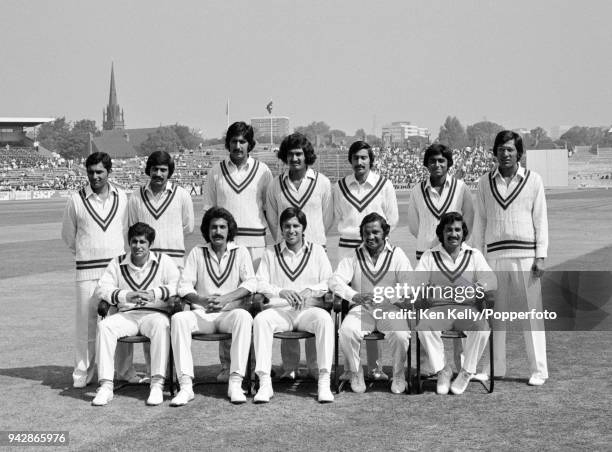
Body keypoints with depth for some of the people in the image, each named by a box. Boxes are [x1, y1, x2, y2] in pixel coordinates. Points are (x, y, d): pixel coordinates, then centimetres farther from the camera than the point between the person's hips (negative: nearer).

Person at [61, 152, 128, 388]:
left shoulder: (121, 198, 8)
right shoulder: (76, 200, 2)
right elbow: (68, 236, 12)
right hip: (87, 270, -1)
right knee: (86, 322, -2)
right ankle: (82, 373, 8)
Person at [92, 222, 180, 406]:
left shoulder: (164, 262, 7)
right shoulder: (117, 264, 12)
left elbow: (179, 286, -7)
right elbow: (101, 289, 0)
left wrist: (154, 294, -23)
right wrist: (126, 296, -18)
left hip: (155, 313, -2)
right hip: (126, 314, 2)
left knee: (161, 325, -37)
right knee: (104, 326, -28)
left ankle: (157, 384, -35)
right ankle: (105, 386, -28)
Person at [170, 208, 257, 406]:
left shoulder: (240, 252, 11)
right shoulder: (197, 253, 13)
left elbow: (251, 283, -2)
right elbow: (184, 286, 4)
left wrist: (225, 298, -17)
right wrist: (202, 300, -17)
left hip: (229, 314, -1)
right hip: (202, 314, 1)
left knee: (244, 316, -36)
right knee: (179, 318, -30)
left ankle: (235, 383, -35)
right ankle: (186, 385, -32)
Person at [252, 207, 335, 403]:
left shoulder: (317, 251, 17)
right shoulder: (271, 253, 17)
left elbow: (329, 282, 7)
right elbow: (259, 283, 5)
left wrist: (310, 290, -12)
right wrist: (281, 292, -13)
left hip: (309, 308, 0)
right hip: (279, 309, 0)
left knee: (324, 318, -35)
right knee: (260, 319, -33)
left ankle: (324, 382, -34)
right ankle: (264, 383, -33)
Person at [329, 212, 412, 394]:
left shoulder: (397, 255, 8)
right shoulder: (353, 256, 10)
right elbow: (335, 280, -4)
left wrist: (384, 297, -22)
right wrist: (354, 296, -25)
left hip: (390, 308, -1)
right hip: (361, 309, 1)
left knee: (401, 335, -30)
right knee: (347, 331, -30)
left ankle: (399, 375, -1)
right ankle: (355, 373, -4)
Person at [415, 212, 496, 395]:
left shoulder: (474, 255, 14)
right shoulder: (429, 256, 12)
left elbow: (490, 283, 3)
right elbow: (416, 285, 1)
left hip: (468, 308, 0)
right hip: (439, 309, 0)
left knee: (482, 328, -33)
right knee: (424, 327, -33)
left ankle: (467, 372, -13)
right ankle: (442, 370, -12)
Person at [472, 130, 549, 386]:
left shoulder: (533, 180, 4)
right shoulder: (484, 183, 9)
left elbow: (541, 219, 3)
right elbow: (480, 222, 11)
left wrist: (541, 256, -4)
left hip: (525, 255, -2)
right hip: (495, 256, 2)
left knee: (532, 312, -1)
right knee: (494, 313, 4)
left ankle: (539, 370, 5)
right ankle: (496, 369, 13)